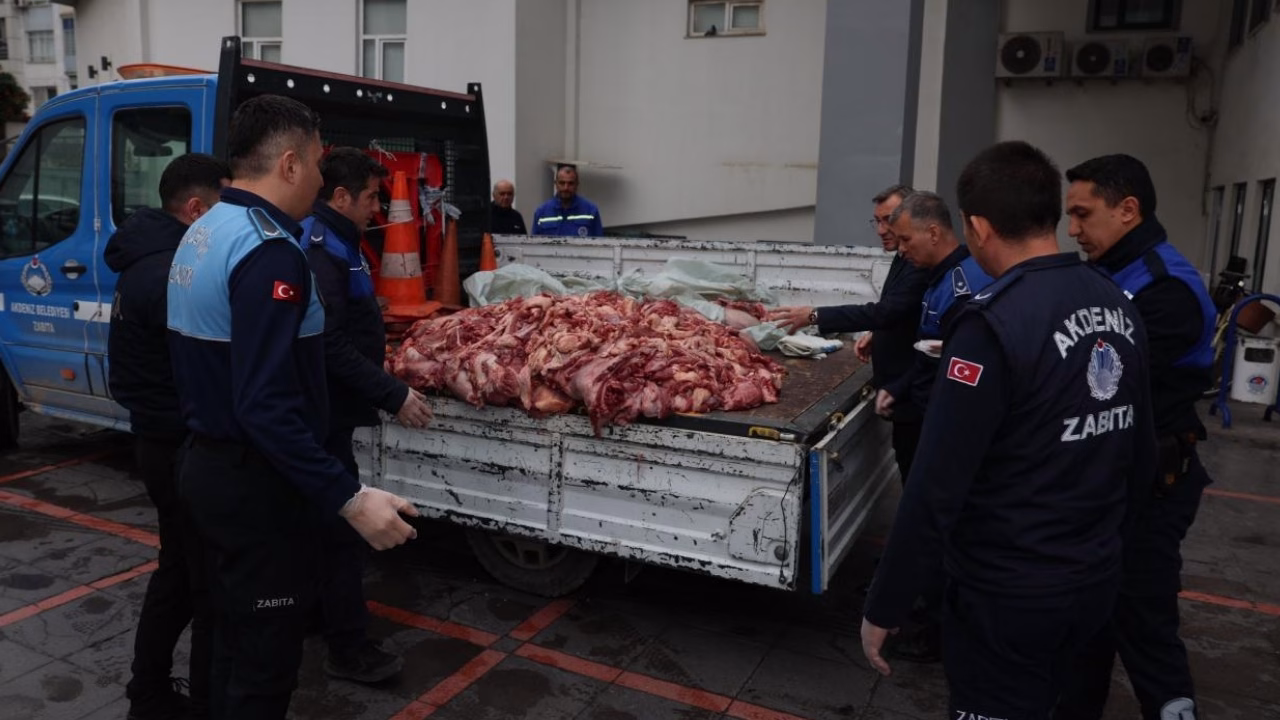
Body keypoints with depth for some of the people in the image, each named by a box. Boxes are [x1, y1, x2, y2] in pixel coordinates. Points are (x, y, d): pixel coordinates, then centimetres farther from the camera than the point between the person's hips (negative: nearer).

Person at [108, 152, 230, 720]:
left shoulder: (151, 262, 11)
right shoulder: (169, 273, -22)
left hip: (164, 443, 10)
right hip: (186, 449, -10)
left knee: (178, 572, 22)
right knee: (214, 585, 2)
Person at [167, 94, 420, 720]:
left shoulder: (202, 234, 10)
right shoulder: (269, 250, -22)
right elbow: (267, 406, -29)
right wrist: (351, 499, -29)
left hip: (208, 464, 10)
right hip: (255, 482, -10)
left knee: (235, 640, 24)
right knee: (264, 657, 5)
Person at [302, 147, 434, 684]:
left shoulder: (332, 242, 14)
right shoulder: (319, 250, -20)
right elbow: (331, 345, -27)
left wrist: (381, 387, 23)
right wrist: (393, 395, -25)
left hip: (325, 407, 11)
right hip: (323, 411, -11)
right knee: (342, 522, -4)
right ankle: (348, 649, 6)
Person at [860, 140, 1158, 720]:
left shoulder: (994, 323, -24)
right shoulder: (1119, 308, 1)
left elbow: (937, 489, -25)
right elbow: (1142, 457, 10)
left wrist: (883, 607, -16)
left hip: (1009, 594, -7)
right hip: (1096, 580, 8)